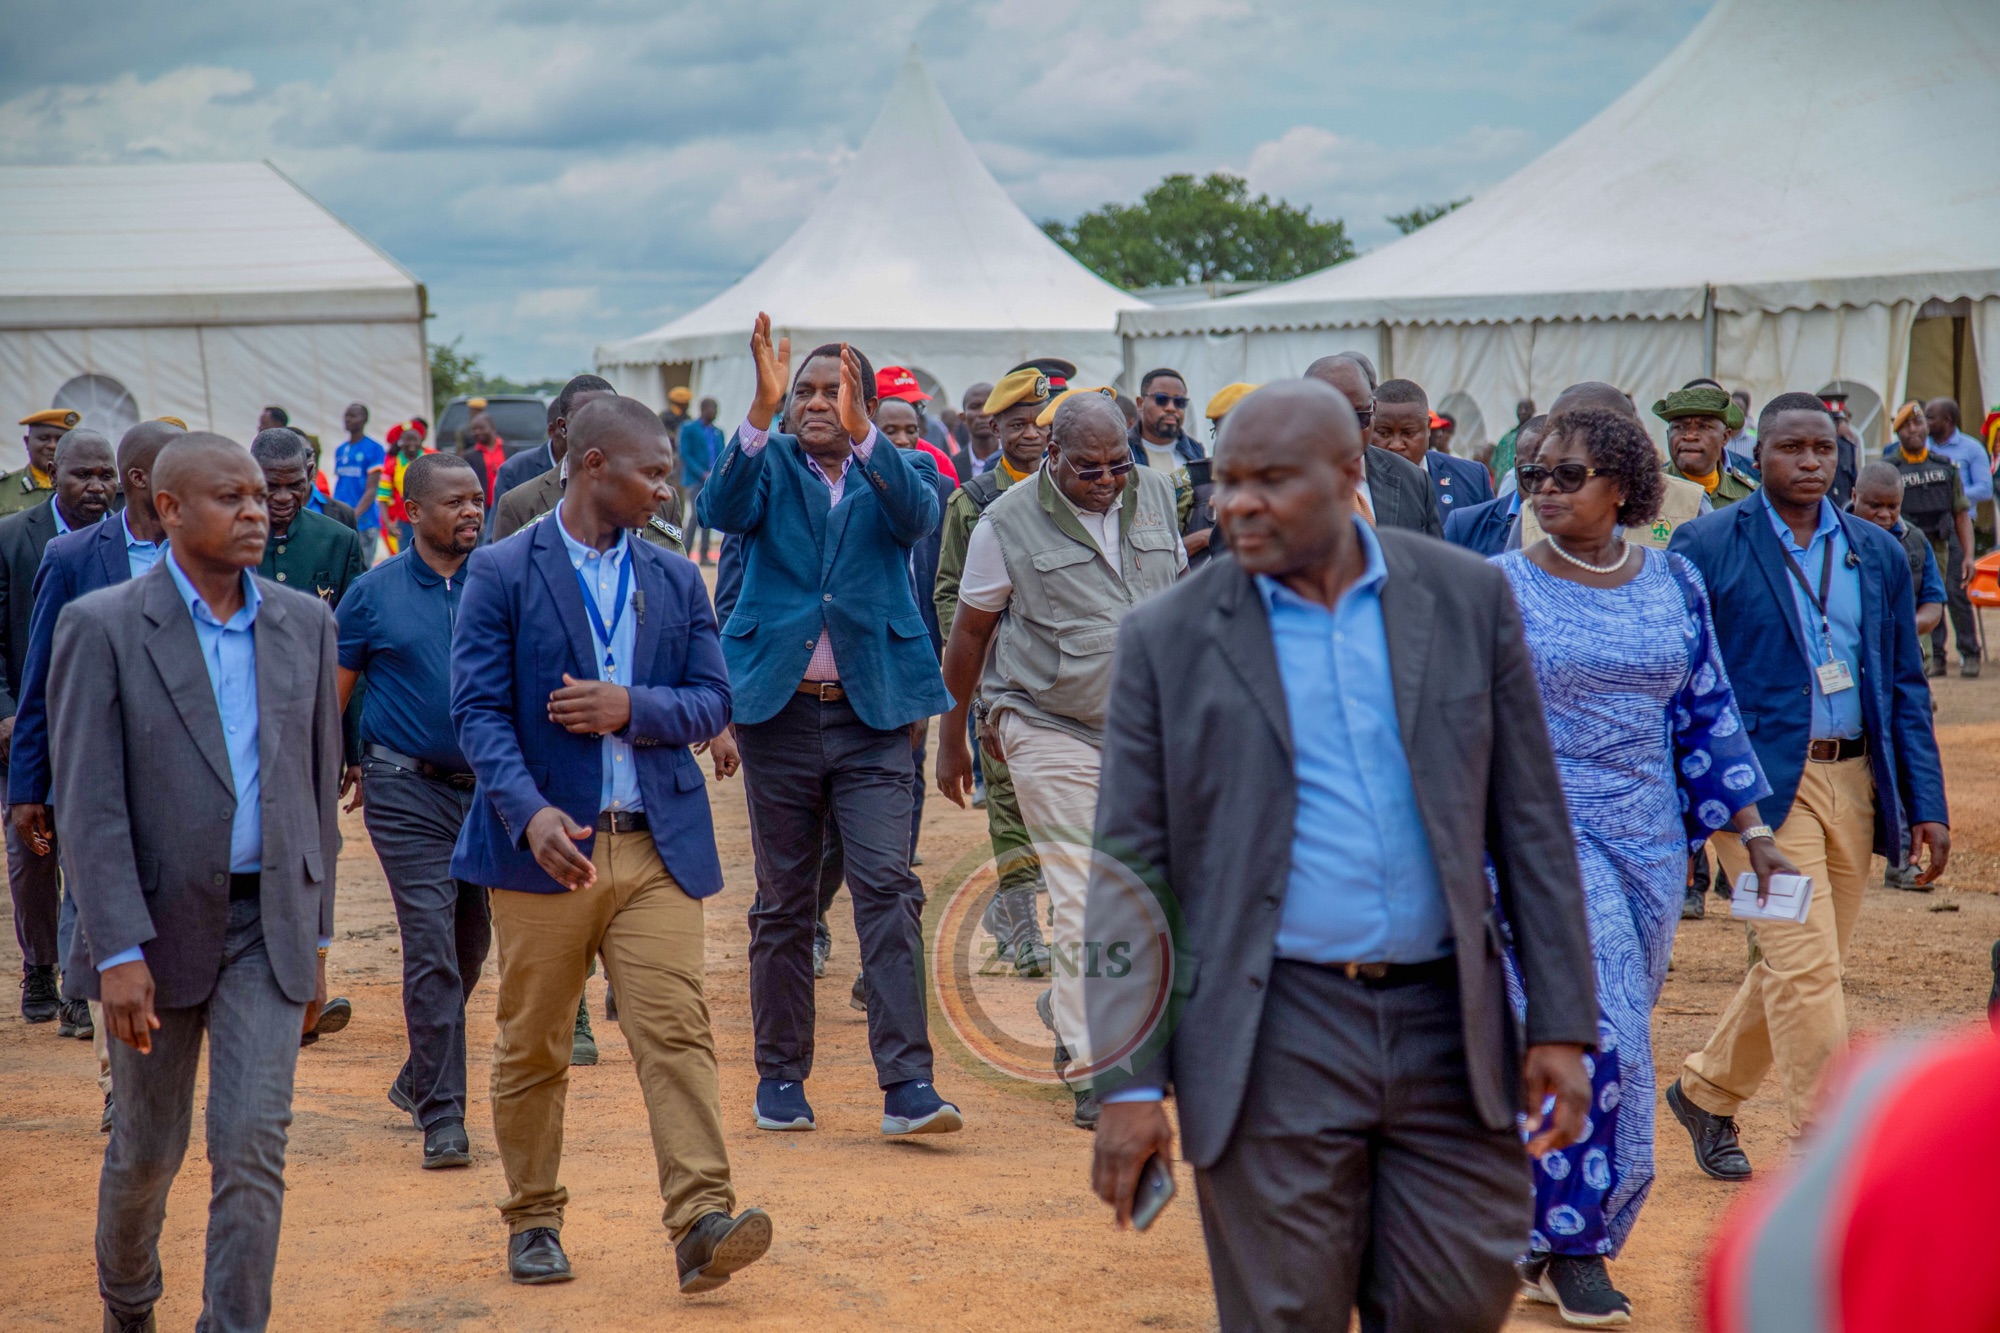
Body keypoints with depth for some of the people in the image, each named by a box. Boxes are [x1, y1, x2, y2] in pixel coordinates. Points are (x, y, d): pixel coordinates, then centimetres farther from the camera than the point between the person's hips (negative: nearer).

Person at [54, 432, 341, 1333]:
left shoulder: (304, 624, 4)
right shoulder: (101, 628, -9)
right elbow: (87, 806, -13)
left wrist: (316, 935, 11)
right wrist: (119, 953, -19)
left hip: (269, 926, 2)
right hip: (158, 923, -2)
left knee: (251, 1147, -8)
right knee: (148, 1148, 13)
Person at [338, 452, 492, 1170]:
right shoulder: (373, 593, -1)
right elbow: (331, 694, 5)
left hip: (488, 786, 3)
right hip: (407, 790, -3)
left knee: (471, 944, 14)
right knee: (432, 947, -10)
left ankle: (419, 1077, 35)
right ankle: (442, 1116, -5)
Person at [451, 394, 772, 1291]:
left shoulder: (676, 582, 13)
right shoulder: (501, 573, -1)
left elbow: (713, 700, 10)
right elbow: (478, 709, -8)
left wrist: (633, 707, -11)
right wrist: (530, 812, -23)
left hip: (656, 847, 2)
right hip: (546, 846, -2)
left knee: (675, 1032, -10)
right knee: (532, 1048, 8)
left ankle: (701, 1222, -15)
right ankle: (533, 1222, 23)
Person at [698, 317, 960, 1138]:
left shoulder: (893, 471, 6)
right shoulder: (769, 465, 6)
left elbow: (917, 516, -17)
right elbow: (721, 510, -16)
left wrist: (861, 433, -32)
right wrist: (761, 412, -29)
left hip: (872, 710, -1)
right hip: (779, 708, 1)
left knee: (888, 887, -10)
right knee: (783, 902, 9)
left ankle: (907, 1084, -11)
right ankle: (781, 1077, 19)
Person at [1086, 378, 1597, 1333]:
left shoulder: (1468, 598, 5)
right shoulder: (1168, 638, 0)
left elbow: (1530, 822, 7)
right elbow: (1129, 868, 0)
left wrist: (1562, 1025, 2)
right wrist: (1130, 1080, -6)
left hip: (1448, 1028, 2)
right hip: (1274, 1038, -1)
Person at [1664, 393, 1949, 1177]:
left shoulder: (1878, 554, 11)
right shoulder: (1706, 547, -3)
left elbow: (1906, 687, 13)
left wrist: (1926, 806, 7)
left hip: (1853, 783, 5)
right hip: (1759, 780, -5)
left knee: (1798, 968, 11)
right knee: (1805, 967, -12)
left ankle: (1706, 1093, 32)